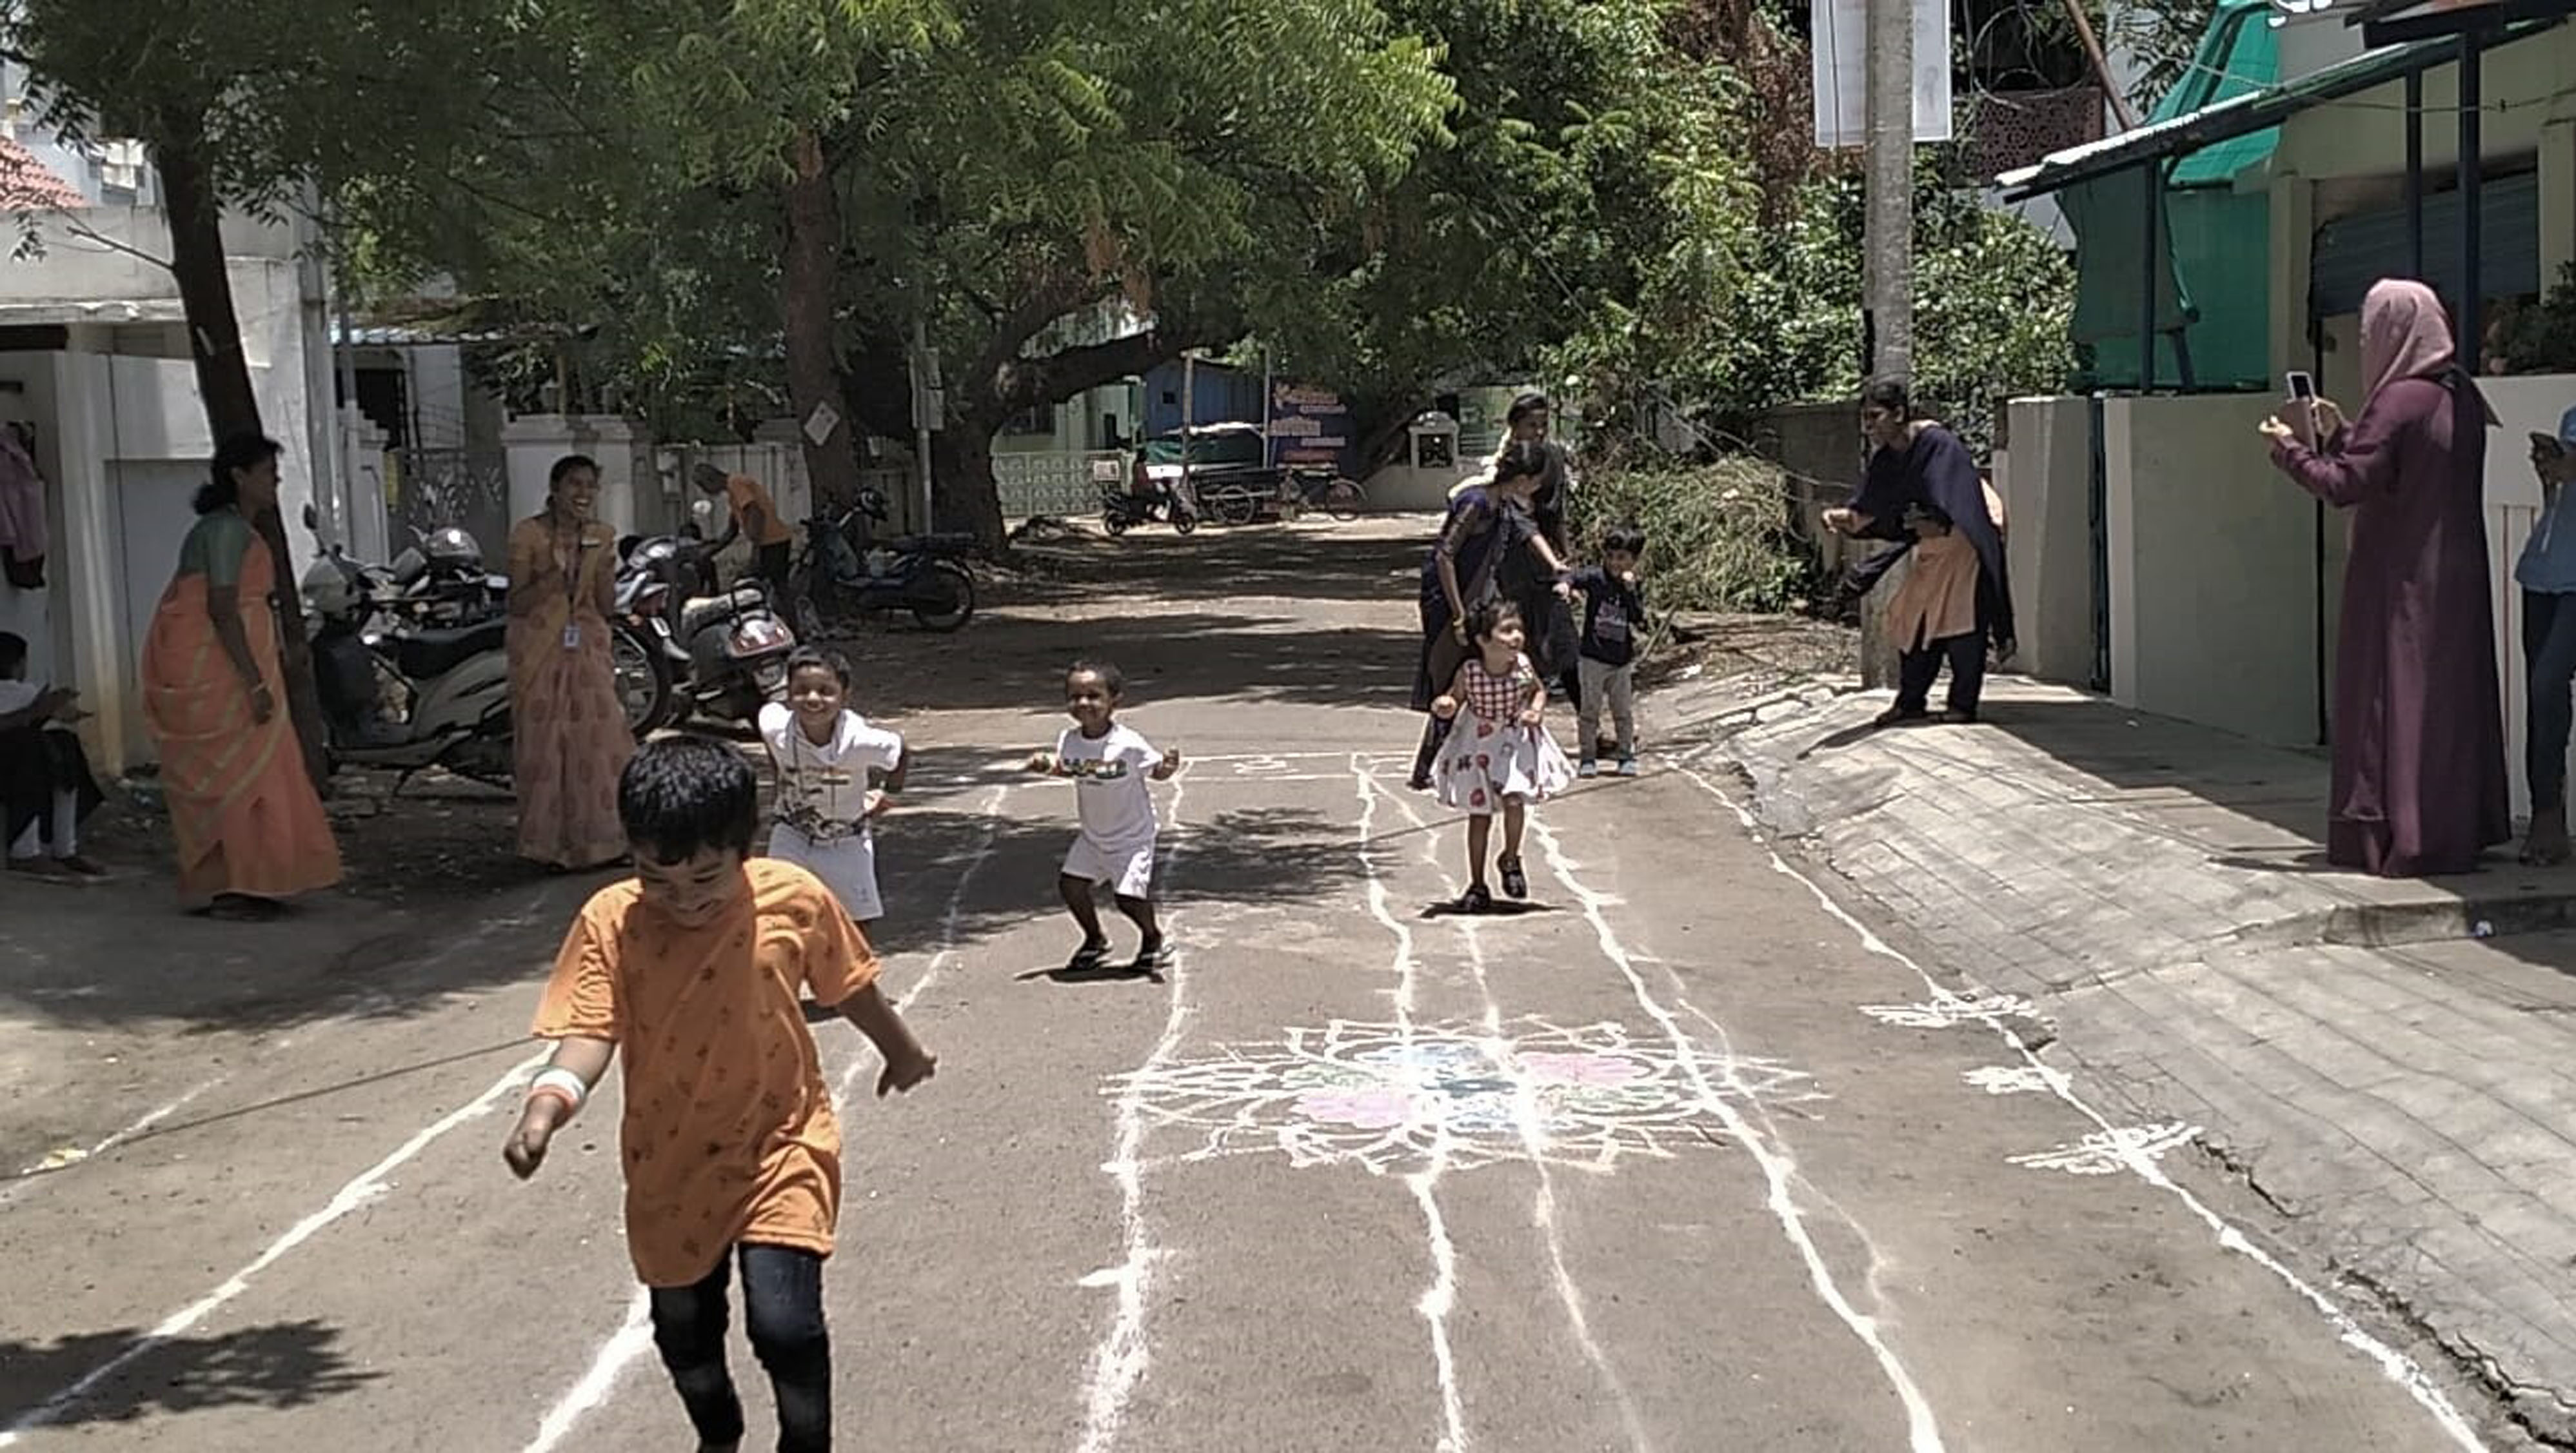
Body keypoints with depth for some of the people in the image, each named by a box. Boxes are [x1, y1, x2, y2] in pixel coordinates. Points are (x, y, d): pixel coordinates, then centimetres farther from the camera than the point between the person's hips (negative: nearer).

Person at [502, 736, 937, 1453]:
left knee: (785, 1319, -15)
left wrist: (901, 1050, 18)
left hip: (781, 1141, -2)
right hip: (671, 1159, 2)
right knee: (682, 1325, 18)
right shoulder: (611, 922, -17)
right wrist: (547, 1104, -45)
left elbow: (849, 985, 2)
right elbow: (589, 1030, -25)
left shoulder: (795, 898, -15)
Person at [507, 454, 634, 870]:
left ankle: (601, 838, 7)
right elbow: (517, 605, -7)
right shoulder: (528, 535, -5)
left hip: (588, 652, 4)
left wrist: (604, 568, -8)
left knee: (600, 742, -2)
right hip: (540, 653, -4)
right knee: (544, 745, -1)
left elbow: (607, 609, 7)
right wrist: (555, 576, -21)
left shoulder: (602, 538, 8)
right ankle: (550, 843, 8)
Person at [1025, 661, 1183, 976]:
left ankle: (1154, 939, 22)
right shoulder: (1069, 740, -11)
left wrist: (1168, 767, -35)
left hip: (1132, 836, -5)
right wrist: (1046, 766, -9)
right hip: (1093, 835, 5)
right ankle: (1095, 941, 27)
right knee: (1070, 884, 1)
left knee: (1129, 897, -11)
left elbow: (1156, 771, -14)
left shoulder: (1129, 743, -25)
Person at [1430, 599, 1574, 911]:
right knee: (1479, 814, 6)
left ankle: (1511, 859, 14)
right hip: (1477, 743, -1)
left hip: (1516, 740, 1)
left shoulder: (1523, 665, -17)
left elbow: (1539, 690, 3)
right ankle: (1477, 886, 19)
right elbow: (1456, 697, -6)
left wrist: (1536, 711, -16)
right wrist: (1445, 706, -28)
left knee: (1514, 801, -17)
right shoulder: (1469, 672, -22)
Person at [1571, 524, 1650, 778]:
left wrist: (1631, 591, -21)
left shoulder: (1636, 587, -1)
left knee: (1624, 712, 11)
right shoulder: (1596, 577, -7)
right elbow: (1576, 577, -22)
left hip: (1623, 661, 2)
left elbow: (1640, 622, -12)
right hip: (1594, 658, -2)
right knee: (1588, 710, 3)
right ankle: (1588, 758, 11)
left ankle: (1627, 756, 24)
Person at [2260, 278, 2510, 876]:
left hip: (2400, 581, -8)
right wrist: (2342, 436, 21)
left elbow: (2345, 485, -17)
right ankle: (2462, 828, 20)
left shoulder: (2399, 400, -17)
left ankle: (2396, 838, 2)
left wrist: (2289, 449, -3)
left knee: (2394, 700, -1)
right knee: (2454, 696, 13)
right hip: (2457, 579, 8)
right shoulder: (2462, 396, 8)